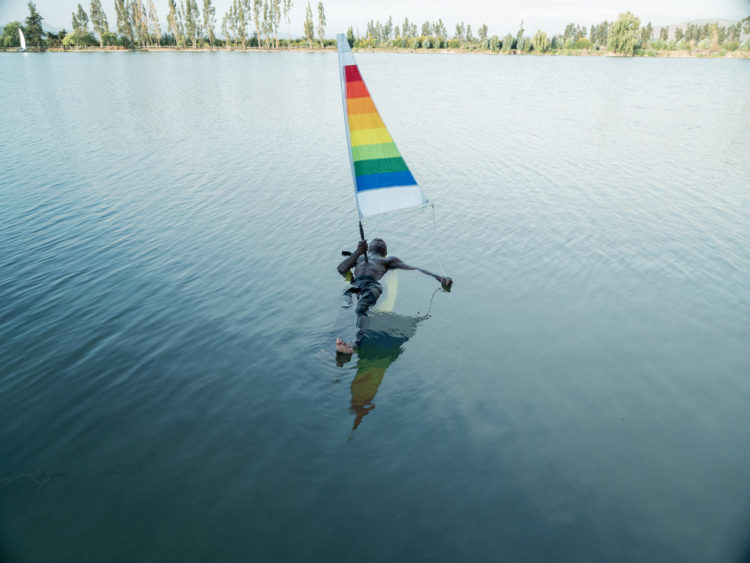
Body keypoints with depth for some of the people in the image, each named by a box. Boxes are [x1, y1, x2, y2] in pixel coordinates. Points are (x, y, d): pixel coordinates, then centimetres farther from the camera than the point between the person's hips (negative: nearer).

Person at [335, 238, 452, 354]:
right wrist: (358, 252, 4)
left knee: (362, 306, -38)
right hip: (354, 284, 2)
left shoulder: (389, 260, 36)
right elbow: (341, 269, 21)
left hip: (373, 285, -2)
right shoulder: (358, 257, 43)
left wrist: (439, 278, 8)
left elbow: (415, 270, 23)